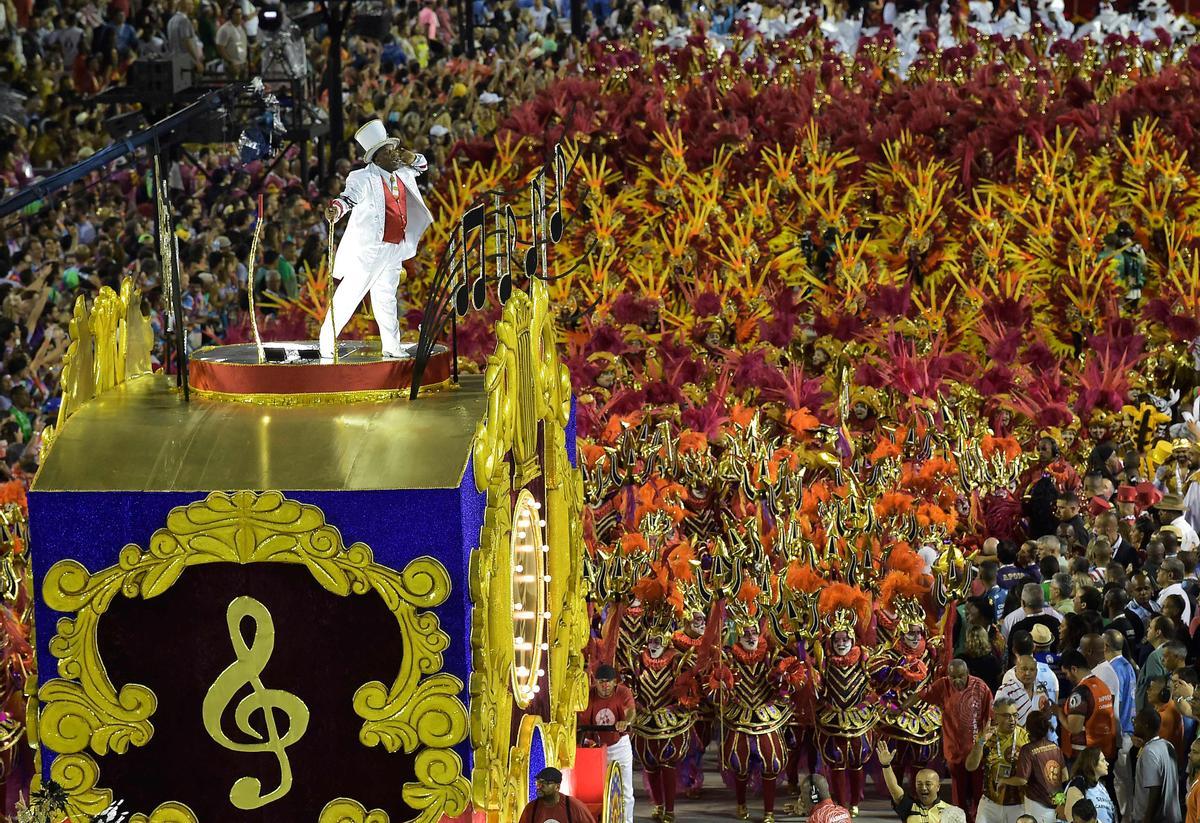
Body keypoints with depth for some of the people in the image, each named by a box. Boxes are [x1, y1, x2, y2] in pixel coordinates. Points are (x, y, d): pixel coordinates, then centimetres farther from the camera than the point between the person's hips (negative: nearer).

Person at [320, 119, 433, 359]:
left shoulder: (401, 174, 10)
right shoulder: (364, 178, -14)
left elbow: (422, 165, 28)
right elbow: (350, 197, -30)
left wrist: (411, 159, 4)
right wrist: (336, 209, -53)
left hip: (393, 249, 8)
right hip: (368, 250, -8)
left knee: (386, 299, 18)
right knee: (348, 295, -7)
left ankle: (391, 347, 25)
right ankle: (327, 343, -3)